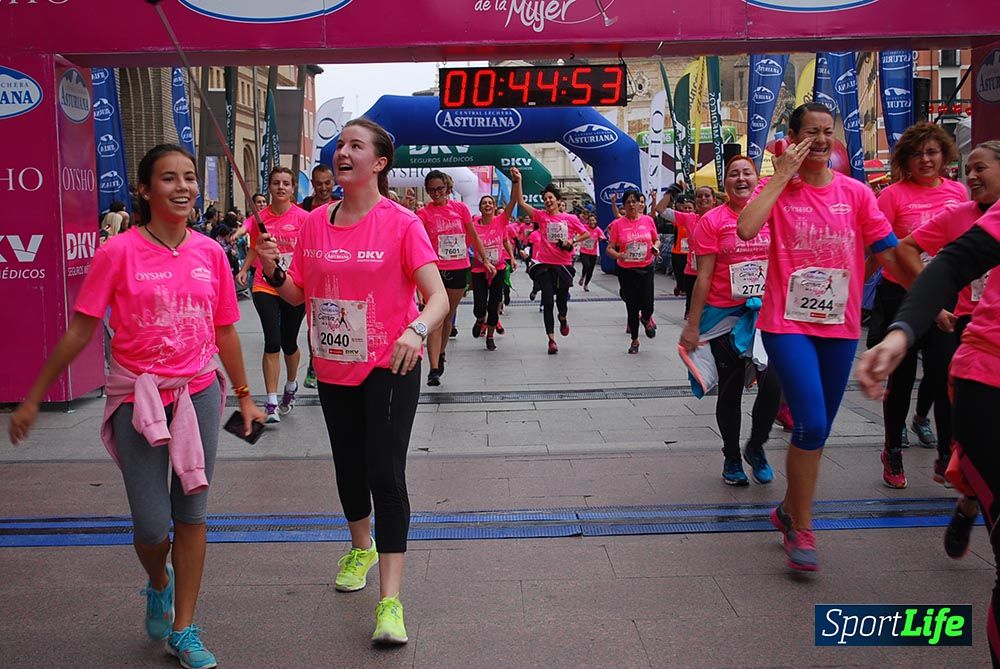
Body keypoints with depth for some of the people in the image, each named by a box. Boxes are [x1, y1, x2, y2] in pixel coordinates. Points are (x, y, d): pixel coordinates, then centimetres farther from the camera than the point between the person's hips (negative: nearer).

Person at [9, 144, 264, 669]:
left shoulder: (210, 253, 1)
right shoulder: (119, 252, -9)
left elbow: (225, 332, 10)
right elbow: (80, 331, -3)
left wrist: (244, 396, 15)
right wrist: (33, 398, 0)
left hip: (199, 392, 3)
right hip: (137, 395, -2)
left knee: (190, 515, 7)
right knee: (151, 524, -2)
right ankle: (159, 584, 35)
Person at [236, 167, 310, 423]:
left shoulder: (303, 217, -5)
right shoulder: (260, 218, 3)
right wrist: (244, 269, 0)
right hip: (265, 287, 1)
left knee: (289, 343, 11)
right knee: (272, 342, -10)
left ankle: (291, 386, 40)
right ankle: (271, 403, -5)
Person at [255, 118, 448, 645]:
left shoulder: (401, 223, -12)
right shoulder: (315, 223, 3)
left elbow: (438, 296, -18)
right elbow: (299, 296, 10)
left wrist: (416, 331, -38)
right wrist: (274, 272, -10)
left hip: (389, 367, -5)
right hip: (334, 366, 5)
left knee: (385, 471, -10)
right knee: (348, 466, 19)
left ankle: (390, 600, -4)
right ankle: (362, 548, 46)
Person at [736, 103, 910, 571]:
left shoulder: (856, 193, 5)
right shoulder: (777, 189, -2)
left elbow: (889, 254, 6)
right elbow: (745, 229, -22)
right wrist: (783, 176, -15)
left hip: (840, 326, 4)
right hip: (788, 324, -4)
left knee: (817, 431, 12)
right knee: (811, 425, -13)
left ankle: (788, 510, 34)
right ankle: (802, 530, 4)